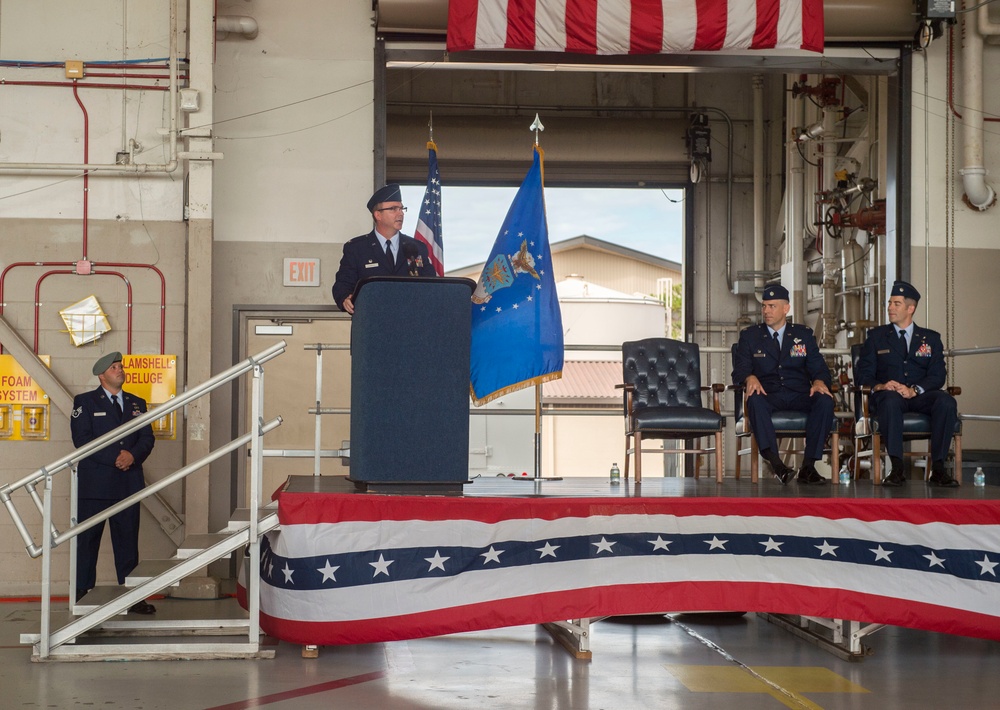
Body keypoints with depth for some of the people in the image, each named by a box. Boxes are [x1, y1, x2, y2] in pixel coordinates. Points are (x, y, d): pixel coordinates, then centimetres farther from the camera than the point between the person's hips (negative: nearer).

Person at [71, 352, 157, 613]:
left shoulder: (137, 403, 17)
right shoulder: (84, 402, 5)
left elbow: (147, 438, 9)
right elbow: (82, 439, -7)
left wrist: (132, 455, -13)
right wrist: (115, 457, -15)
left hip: (128, 482, 4)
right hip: (94, 482, -3)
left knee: (128, 540, 4)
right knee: (87, 540, -2)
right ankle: (82, 595, 2)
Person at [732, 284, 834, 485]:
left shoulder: (804, 334, 17)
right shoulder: (749, 336, 15)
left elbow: (819, 368, 10)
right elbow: (740, 369, 4)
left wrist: (819, 381, -16)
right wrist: (750, 378, -21)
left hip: (799, 396, 1)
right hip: (769, 395, -1)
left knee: (825, 401, -31)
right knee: (755, 401, -37)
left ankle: (808, 466, -31)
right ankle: (775, 461, -46)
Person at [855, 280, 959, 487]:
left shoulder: (931, 338, 17)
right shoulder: (876, 336, 16)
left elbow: (938, 375, 4)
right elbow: (863, 373, 7)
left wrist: (914, 390, -17)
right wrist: (879, 386, -17)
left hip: (920, 396, 1)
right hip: (889, 393, -1)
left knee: (946, 402, -32)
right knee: (890, 400, -39)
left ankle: (938, 468, -29)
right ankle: (897, 468, -41)